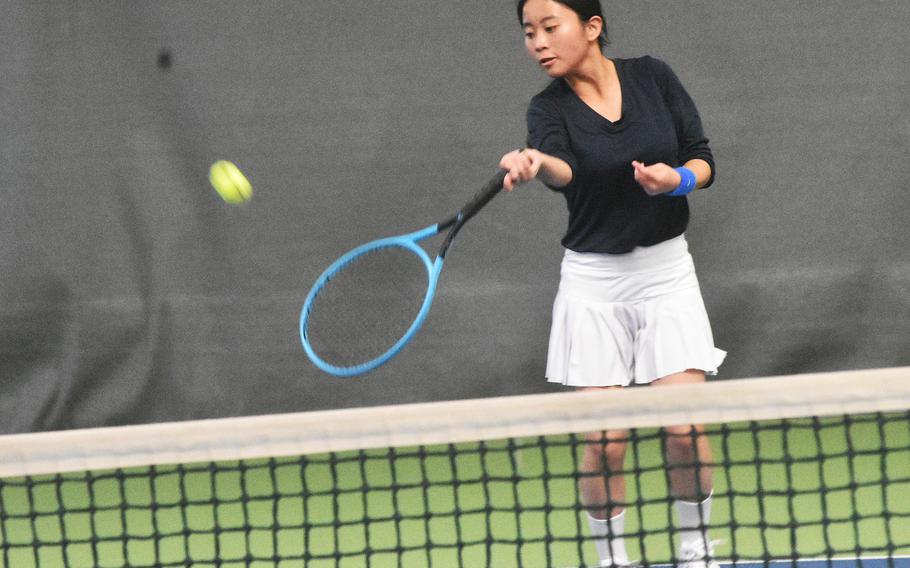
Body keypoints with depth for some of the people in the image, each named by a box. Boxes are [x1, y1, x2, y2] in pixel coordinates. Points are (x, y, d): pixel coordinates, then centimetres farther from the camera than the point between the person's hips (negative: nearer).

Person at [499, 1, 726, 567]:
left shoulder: (653, 77, 0)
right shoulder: (549, 109, -6)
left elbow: (704, 161, 3)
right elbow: (564, 170, -29)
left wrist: (678, 178, -19)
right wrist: (535, 163, -53)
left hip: (667, 270, 1)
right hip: (594, 281, -1)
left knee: (685, 429, -7)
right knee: (603, 443, -5)